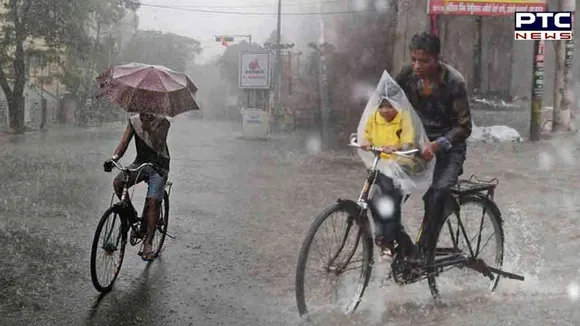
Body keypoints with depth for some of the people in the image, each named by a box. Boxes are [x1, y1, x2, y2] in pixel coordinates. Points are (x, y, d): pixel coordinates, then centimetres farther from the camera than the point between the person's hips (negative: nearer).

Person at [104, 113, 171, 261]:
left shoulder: (162, 122, -8)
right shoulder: (133, 121, 4)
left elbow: (159, 145, -21)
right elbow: (124, 143, -5)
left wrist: (149, 128, -33)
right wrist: (114, 158, -23)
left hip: (159, 165, -3)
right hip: (140, 162, 4)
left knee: (153, 201, -17)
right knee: (118, 182, -24)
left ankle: (148, 243, -10)